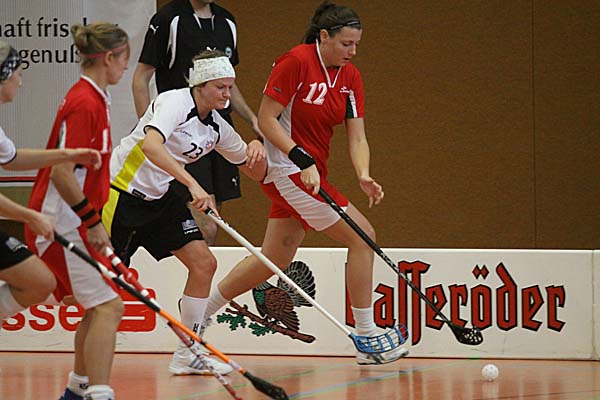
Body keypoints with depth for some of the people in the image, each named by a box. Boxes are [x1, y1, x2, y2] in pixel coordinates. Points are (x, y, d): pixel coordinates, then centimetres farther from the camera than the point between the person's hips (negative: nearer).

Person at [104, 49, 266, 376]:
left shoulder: (217, 128, 4)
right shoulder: (174, 102, -19)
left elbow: (256, 173, 15)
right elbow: (151, 144, -39)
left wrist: (256, 149, -9)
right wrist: (192, 184, -44)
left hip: (161, 199, 8)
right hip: (122, 192, -8)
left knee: (204, 263, -3)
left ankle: (187, 355, 3)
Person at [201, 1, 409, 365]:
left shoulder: (350, 77, 5)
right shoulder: (296, 62, -16)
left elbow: (357, 137, 2)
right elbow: (266, 119, -16)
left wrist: (364, 176, -17)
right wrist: (303, 160, -23)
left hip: (311, 172, 8)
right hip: (287, 168, -8)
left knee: (275, 259, 14)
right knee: (363, 236, -11)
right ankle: (367, 341, -5)